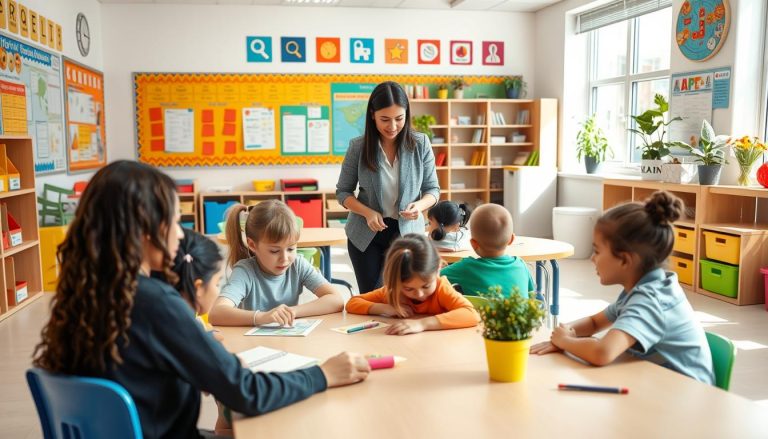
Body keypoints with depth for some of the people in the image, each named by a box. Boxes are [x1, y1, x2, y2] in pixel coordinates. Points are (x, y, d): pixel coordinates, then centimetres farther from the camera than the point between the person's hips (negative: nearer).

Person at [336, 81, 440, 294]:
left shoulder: (420, 144, -10)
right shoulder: (358, 146, -10)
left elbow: (433, 189, -1)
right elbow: (343, 191, -2)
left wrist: (420, 205, -23)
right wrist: (367, 212, -19)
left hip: (406, 233, 0)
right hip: (365, 233, 0)